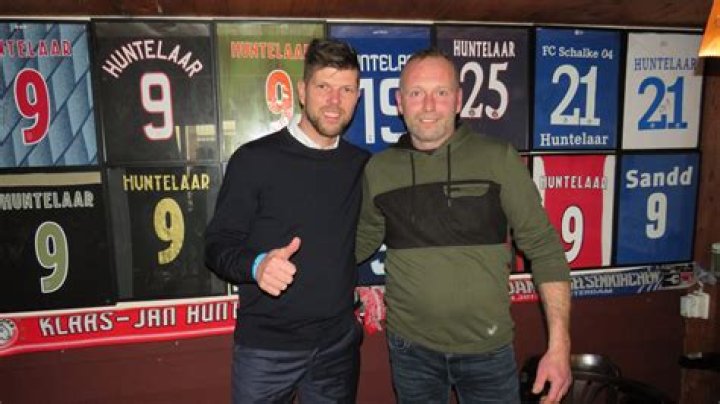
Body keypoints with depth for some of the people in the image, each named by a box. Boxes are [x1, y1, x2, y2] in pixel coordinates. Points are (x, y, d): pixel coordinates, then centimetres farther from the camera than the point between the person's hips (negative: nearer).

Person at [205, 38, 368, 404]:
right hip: (266, 348, -3)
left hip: (338, 345, 4)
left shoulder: (361, 165, 4)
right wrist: (256, 265, -26)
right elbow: (217, 245, -9)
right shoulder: (255, 159, -8)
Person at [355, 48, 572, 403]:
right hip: (410, 347, 2)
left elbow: (544, 249, -5)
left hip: (489, 348, -1)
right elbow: (360, 242, 10)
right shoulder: (378, 169, -1)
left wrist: (559, 345, -9)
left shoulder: (498, 159, -7)